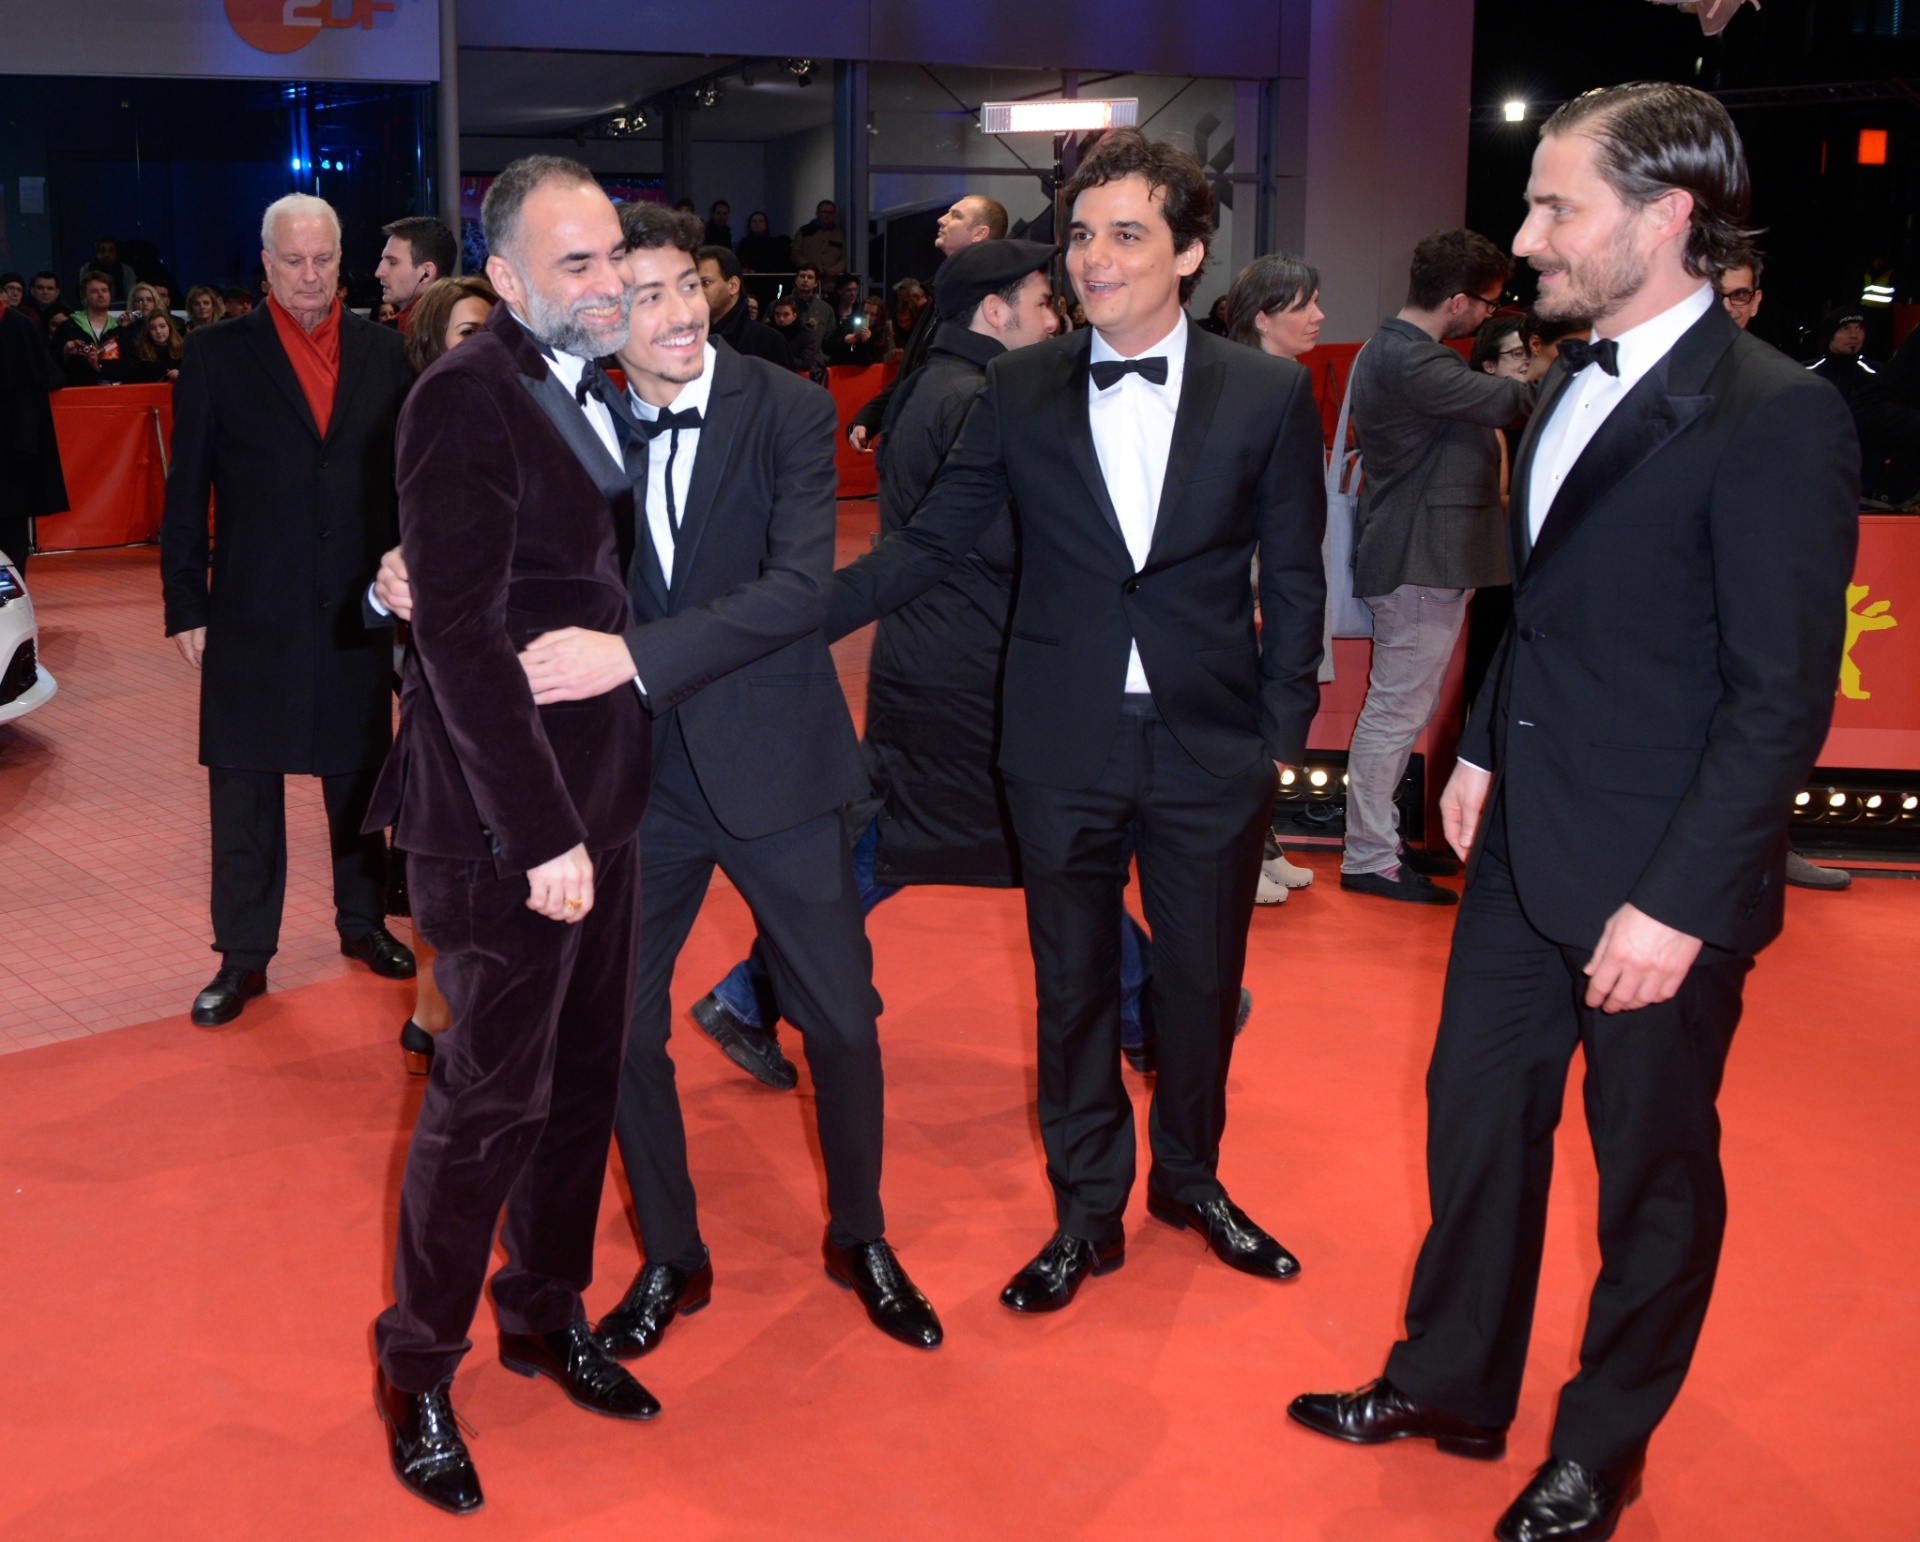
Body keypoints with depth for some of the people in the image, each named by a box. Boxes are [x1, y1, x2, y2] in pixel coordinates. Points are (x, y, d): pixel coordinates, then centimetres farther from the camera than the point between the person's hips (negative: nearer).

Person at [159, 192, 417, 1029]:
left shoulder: (381, 351, 3)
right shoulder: (216, 355, -2)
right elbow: (187, 490, -1)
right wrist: (185, 605, -3)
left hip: (360, 608, 2)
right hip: (252, 614, -2)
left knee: (360, 777, 14)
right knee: (244, 788, 4)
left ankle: (363, 921, 31)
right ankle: (243, 956, 15)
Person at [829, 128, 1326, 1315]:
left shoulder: (1269, 395, -3)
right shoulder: (1021, 390, -1)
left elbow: (1294, 580, 1)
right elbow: (931, 546, 3)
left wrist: (1283, 737, -1)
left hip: (1213, 748, 0)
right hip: (1066, 748, 1)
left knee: (1203, 982, 14)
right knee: (1074, 989, 12)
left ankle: (1191, 1177, 40)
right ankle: (1088, 1213, 30)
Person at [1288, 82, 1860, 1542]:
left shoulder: (1774, 418, -19)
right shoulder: (1573, 385, 7)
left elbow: (1782, 698, -20)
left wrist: (1678, 904, -21)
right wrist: (1483, 749, 12)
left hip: (1657, 881, -7)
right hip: (1523, 847, 8)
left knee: (1652, 1172, 12)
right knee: (1476, 1118, 18)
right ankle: (1452, 1382, 38)